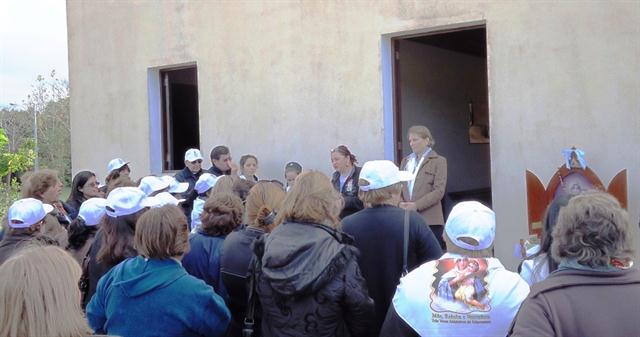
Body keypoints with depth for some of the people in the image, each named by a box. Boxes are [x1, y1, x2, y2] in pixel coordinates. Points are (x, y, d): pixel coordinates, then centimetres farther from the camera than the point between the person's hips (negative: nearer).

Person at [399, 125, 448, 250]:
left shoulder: (438, 161, 4)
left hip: (430, 220, -4)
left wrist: (416, 205, -15)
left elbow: (439, 191, -5)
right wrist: (400, 204, -7)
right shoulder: (405, 161, 20)